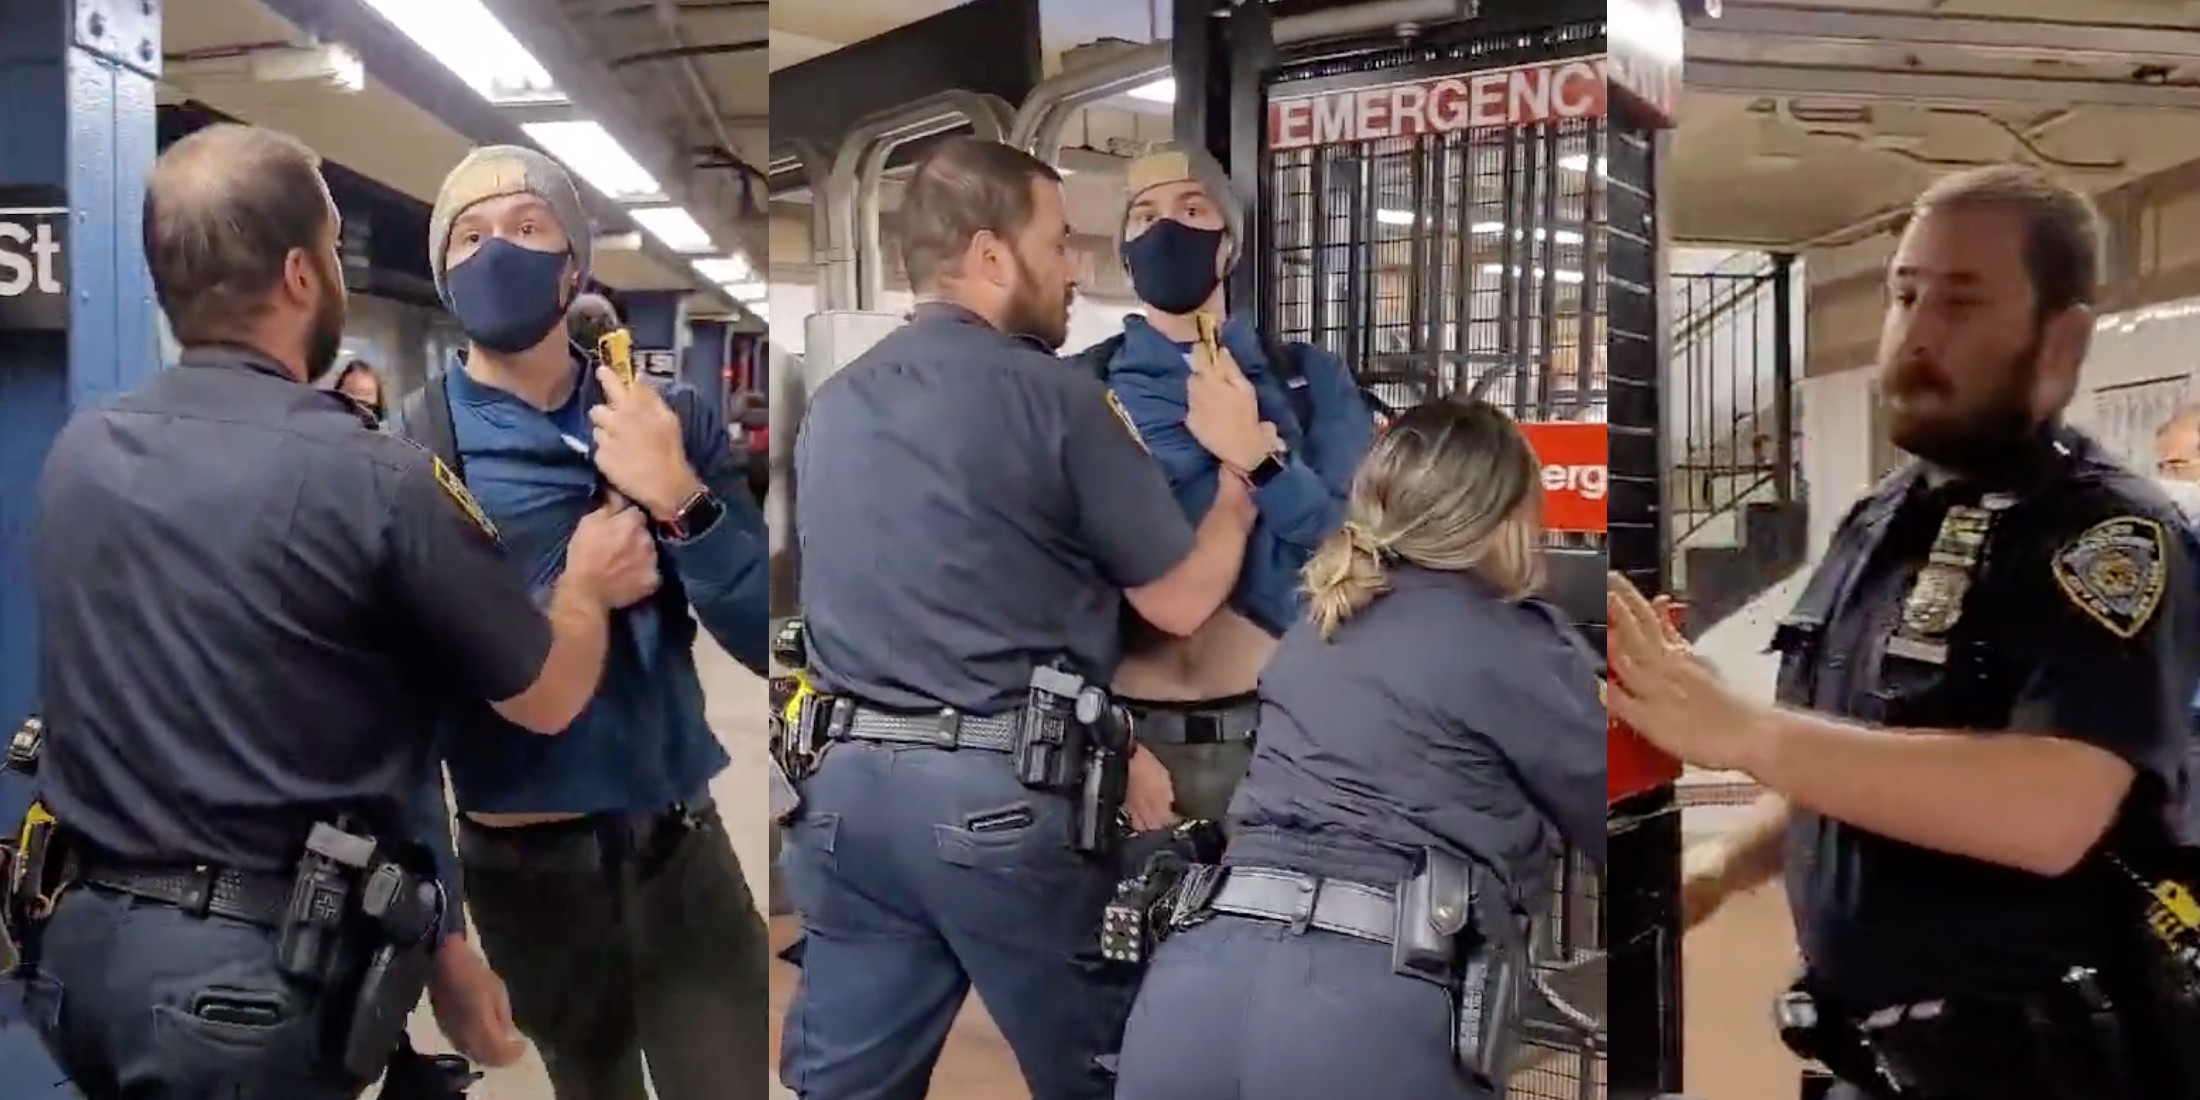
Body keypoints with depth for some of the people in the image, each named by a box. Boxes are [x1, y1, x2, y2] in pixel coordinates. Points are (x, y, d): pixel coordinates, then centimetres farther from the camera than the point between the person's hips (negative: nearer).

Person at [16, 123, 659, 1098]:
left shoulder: (79, 453, 2)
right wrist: (590, 585, 15)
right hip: (250, 978, -6)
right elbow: (546, 700, -5)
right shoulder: (371, 480, -17)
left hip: (76, 944, 7)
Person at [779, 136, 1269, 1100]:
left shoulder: (833, 406, 10)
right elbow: (1180, 601, -6)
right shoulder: (1050, 394, -10)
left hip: (848, 780, 6)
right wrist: (1238, 466, 11)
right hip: (1006, 791, -5)